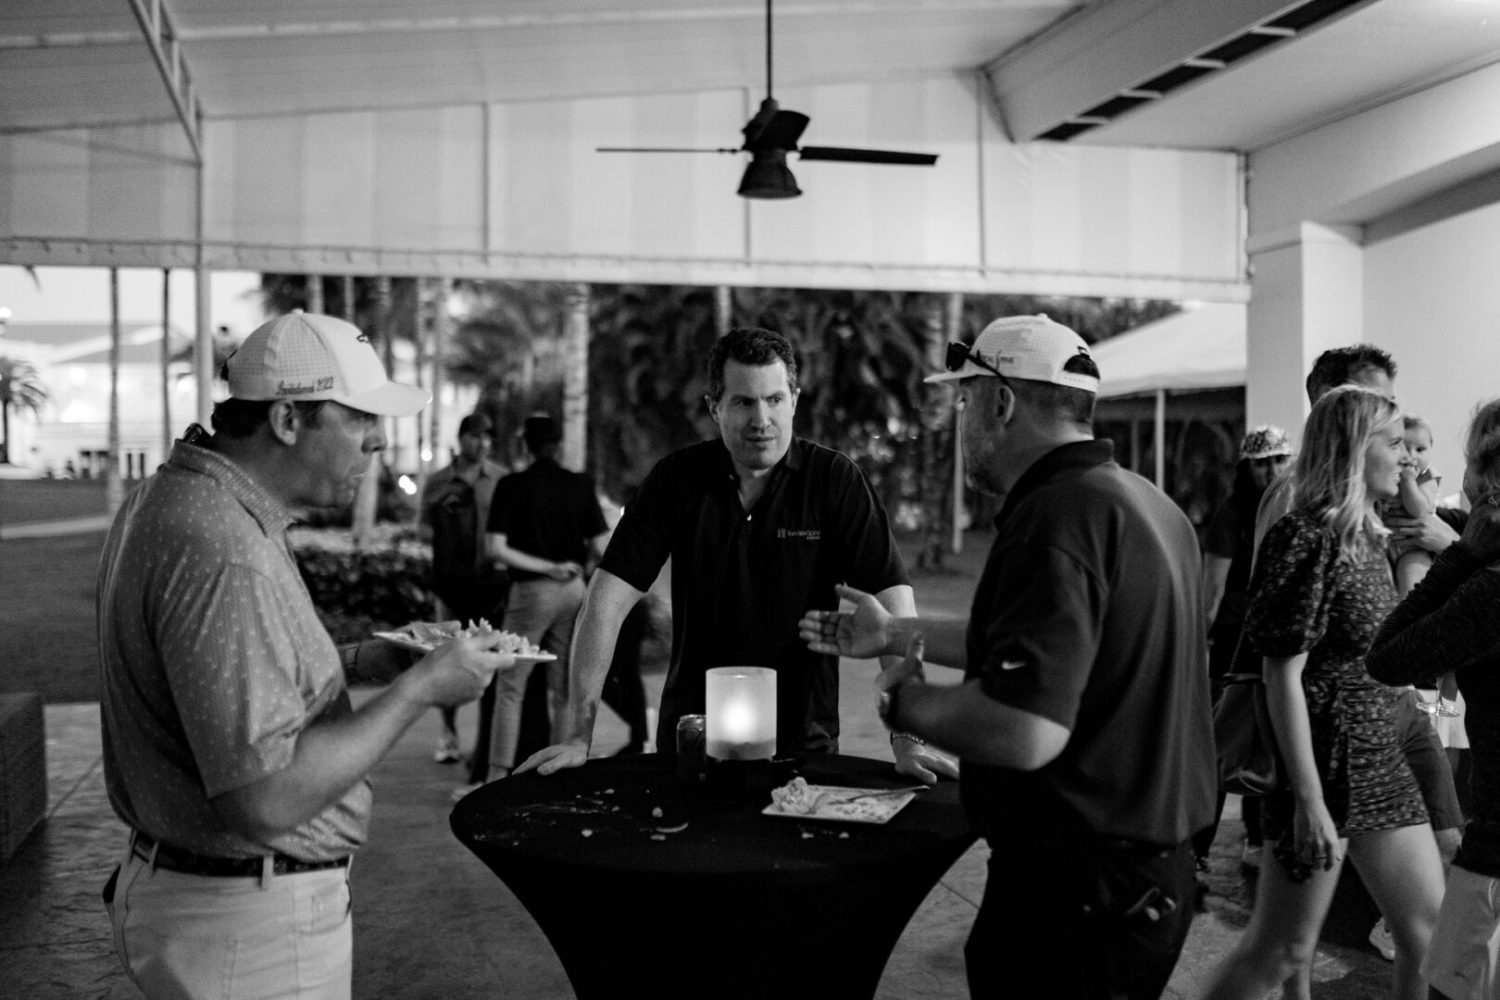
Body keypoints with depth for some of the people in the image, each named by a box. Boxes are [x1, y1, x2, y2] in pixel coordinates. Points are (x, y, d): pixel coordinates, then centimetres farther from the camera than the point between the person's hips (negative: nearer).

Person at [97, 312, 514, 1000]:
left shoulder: (168, 498, 6)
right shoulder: (226, 557, -28)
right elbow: (268, 801, -30)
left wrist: (351, 661, 6)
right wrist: (417, 690, -22)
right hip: (247, 927, -10)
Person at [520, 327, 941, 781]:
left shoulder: (835, 480, -7)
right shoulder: (677, 477, -2)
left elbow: (893, 606, -12)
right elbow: (608, 598, -6)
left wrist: (907, 741, -21)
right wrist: (578, 736, -13)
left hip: (804, 742, -1)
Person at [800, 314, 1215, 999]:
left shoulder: (1056, 514, -24)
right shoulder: (1144, 502, 8)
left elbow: (1024, 733, -32)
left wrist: (902, 698, -14)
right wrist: (898, 634, 25)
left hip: (1079, 888, -9)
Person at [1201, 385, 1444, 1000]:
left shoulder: (1370, 538, 10)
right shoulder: (1307, 539, -16)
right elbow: (1283, 677, -19)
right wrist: (1310, 800, -21)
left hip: (1381, 763, 9)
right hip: (1324, 764, -9)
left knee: (1429, 936, 12)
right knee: (1281, 950, 1)